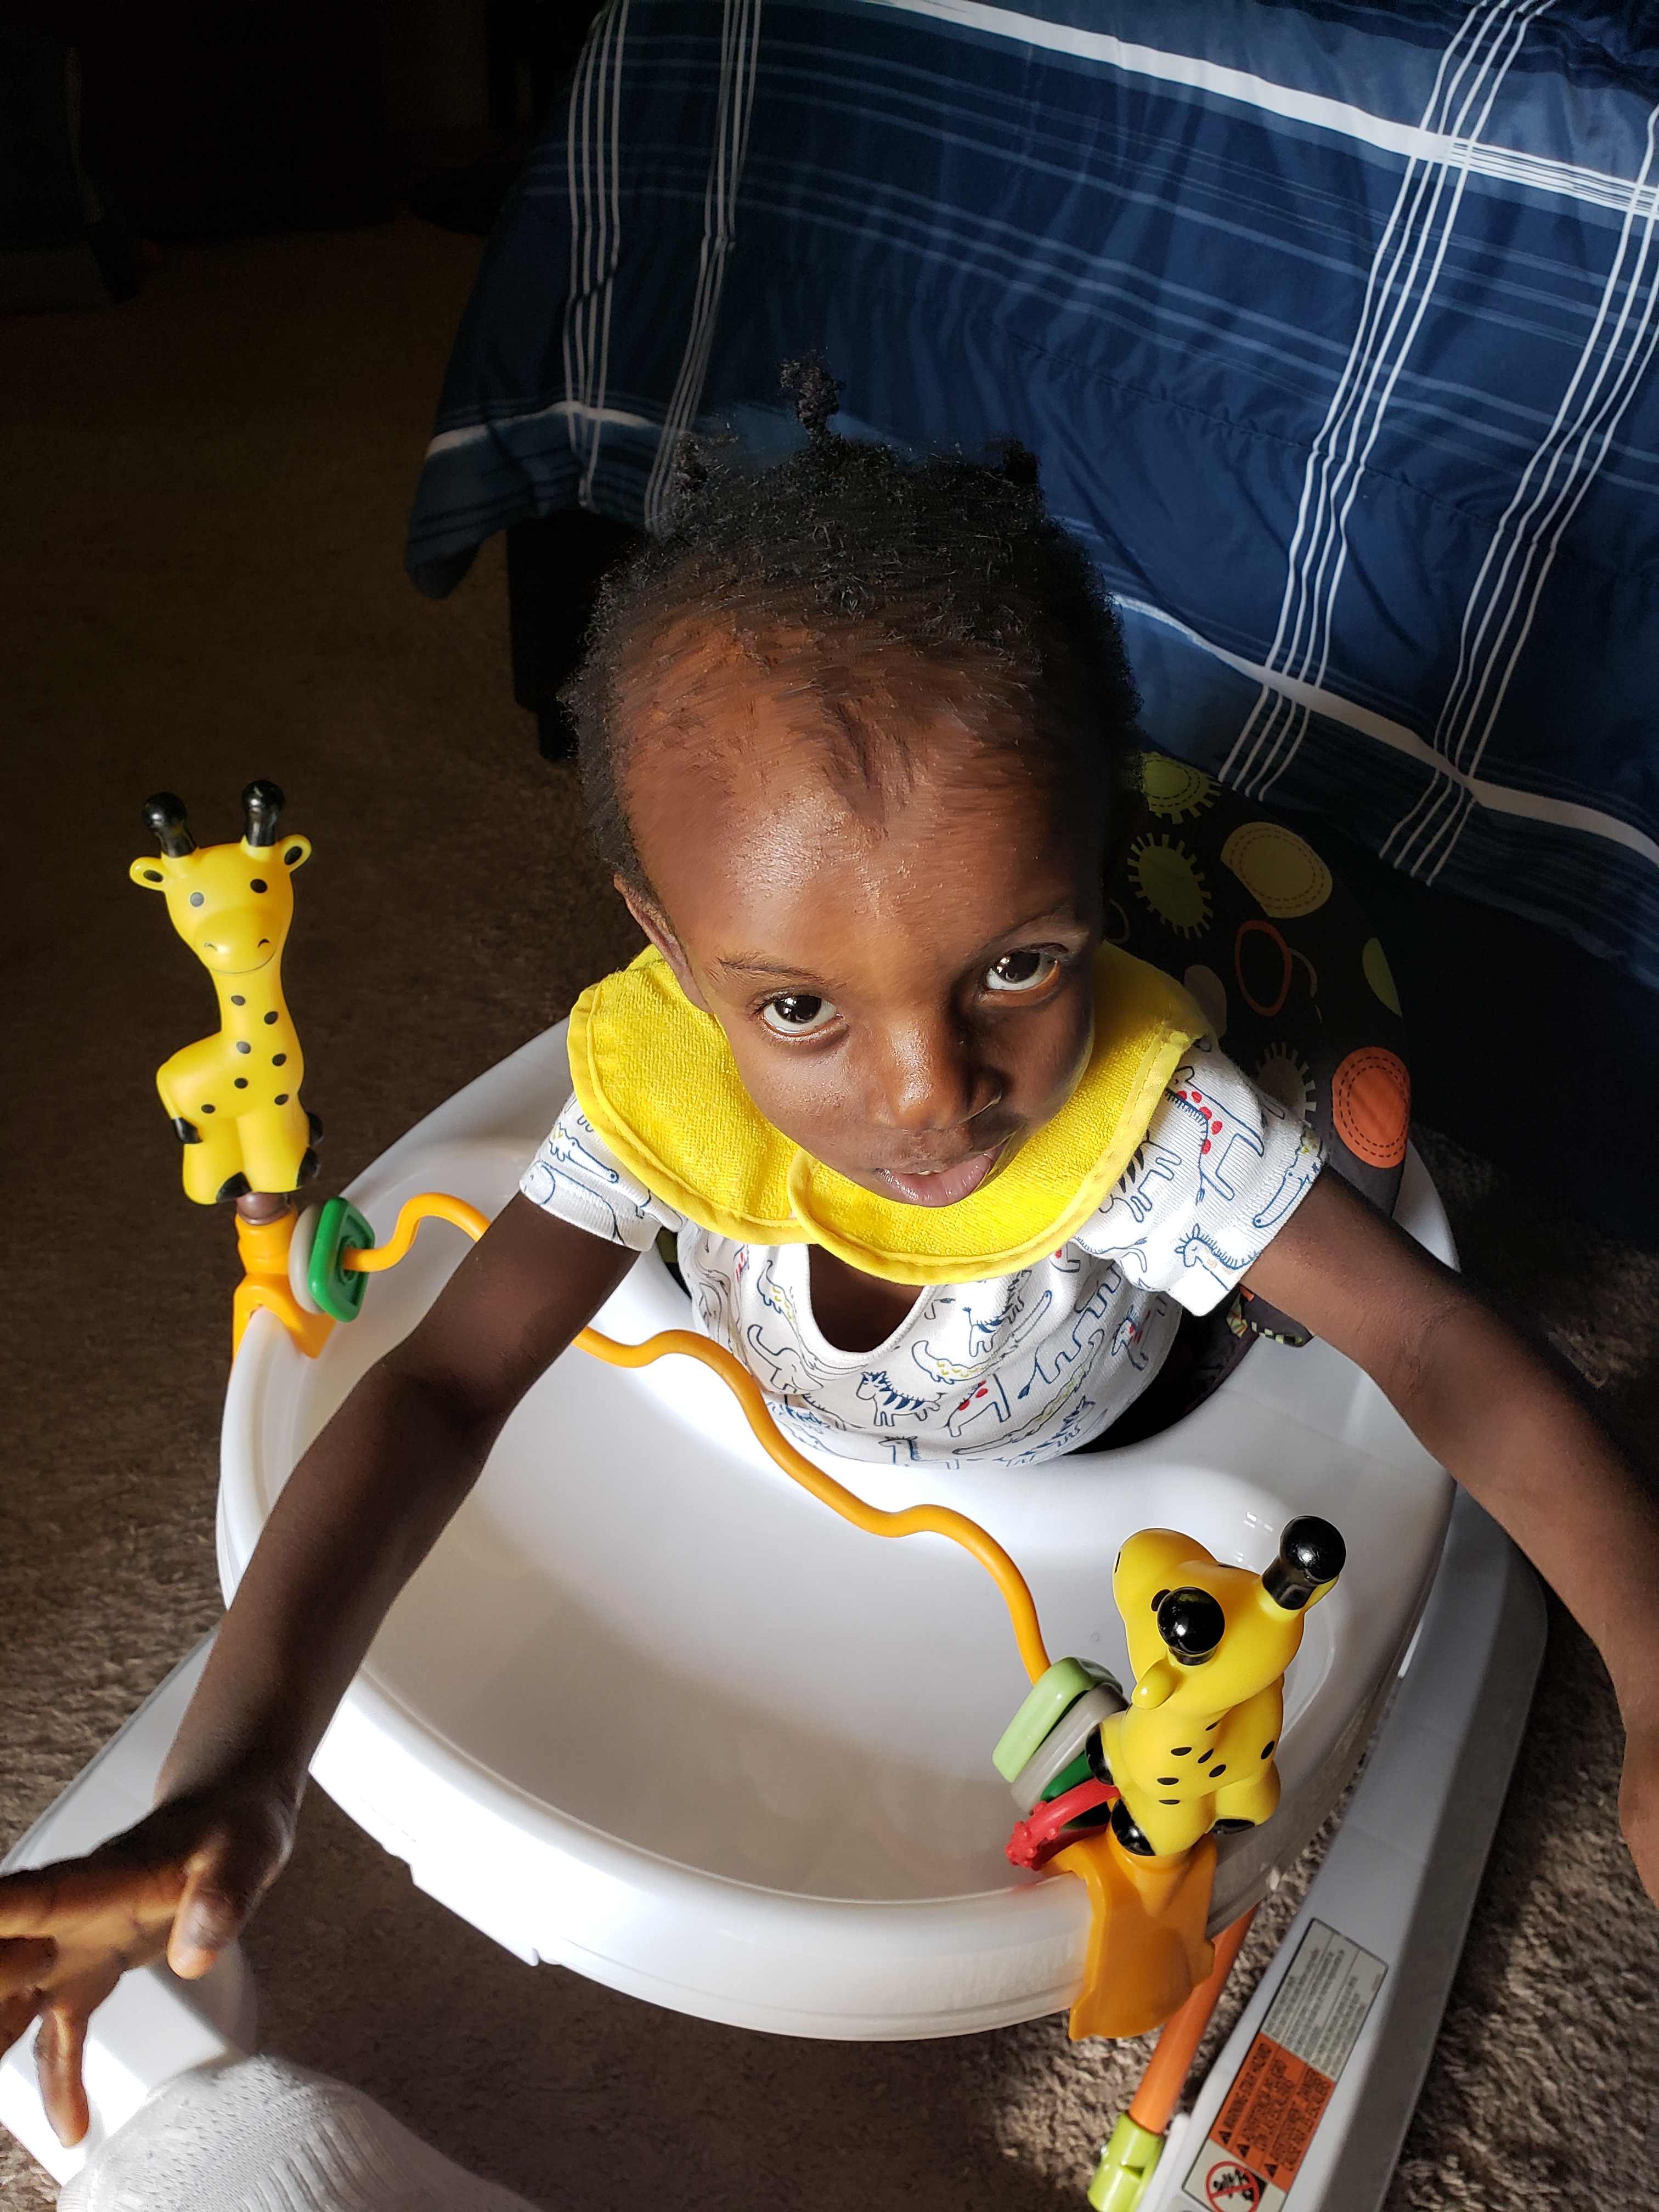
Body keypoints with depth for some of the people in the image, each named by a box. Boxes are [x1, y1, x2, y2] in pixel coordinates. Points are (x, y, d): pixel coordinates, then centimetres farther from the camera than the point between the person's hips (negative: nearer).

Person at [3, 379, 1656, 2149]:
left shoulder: (1148, 1115, -41)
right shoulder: (658, 1086, -36)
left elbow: (1436, 1351, -35)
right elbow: (444, 1388, -40)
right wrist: (232, 1769, -51)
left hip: (1060, 1485, -1)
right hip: (767, 1456, 2)